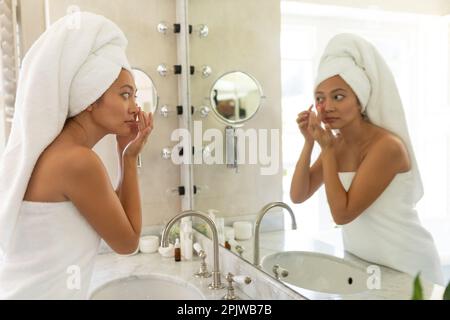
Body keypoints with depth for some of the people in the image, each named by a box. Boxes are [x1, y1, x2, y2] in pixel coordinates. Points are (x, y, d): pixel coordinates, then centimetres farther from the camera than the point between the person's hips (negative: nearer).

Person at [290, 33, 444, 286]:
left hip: (405, 265, -6)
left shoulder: (386, 146, -23)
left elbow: (342, 214, -23)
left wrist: (327, 149, -23)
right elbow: (298, 196, -6)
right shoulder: (337, 142, -2)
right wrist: (309, 142, -15)